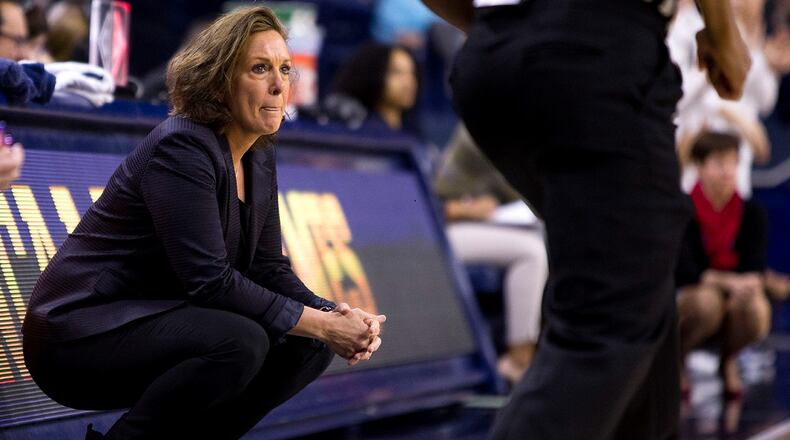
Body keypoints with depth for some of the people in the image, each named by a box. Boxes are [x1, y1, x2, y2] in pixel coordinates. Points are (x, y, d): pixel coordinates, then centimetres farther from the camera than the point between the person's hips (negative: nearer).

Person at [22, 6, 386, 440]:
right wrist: (319, 323, -24)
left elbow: (268, 268, 7)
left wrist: (334, 316, -11)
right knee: (239, 341, -31)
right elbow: (210, 281, -26)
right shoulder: (181, 148, -20)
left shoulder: (259, 158, 7)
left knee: (307, 347, -4)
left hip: (161, 320, 9)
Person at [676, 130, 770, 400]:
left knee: (755, 310, -32)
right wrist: (730, 282, -34)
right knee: (707, 300, -37)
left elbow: (755, 271, -12)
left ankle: (729, 363, 3)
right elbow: (685, 272, -21)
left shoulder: (751, 213, -6)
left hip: (735, 296, 2)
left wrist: (748, 288, -35)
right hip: (684, 297, -2)